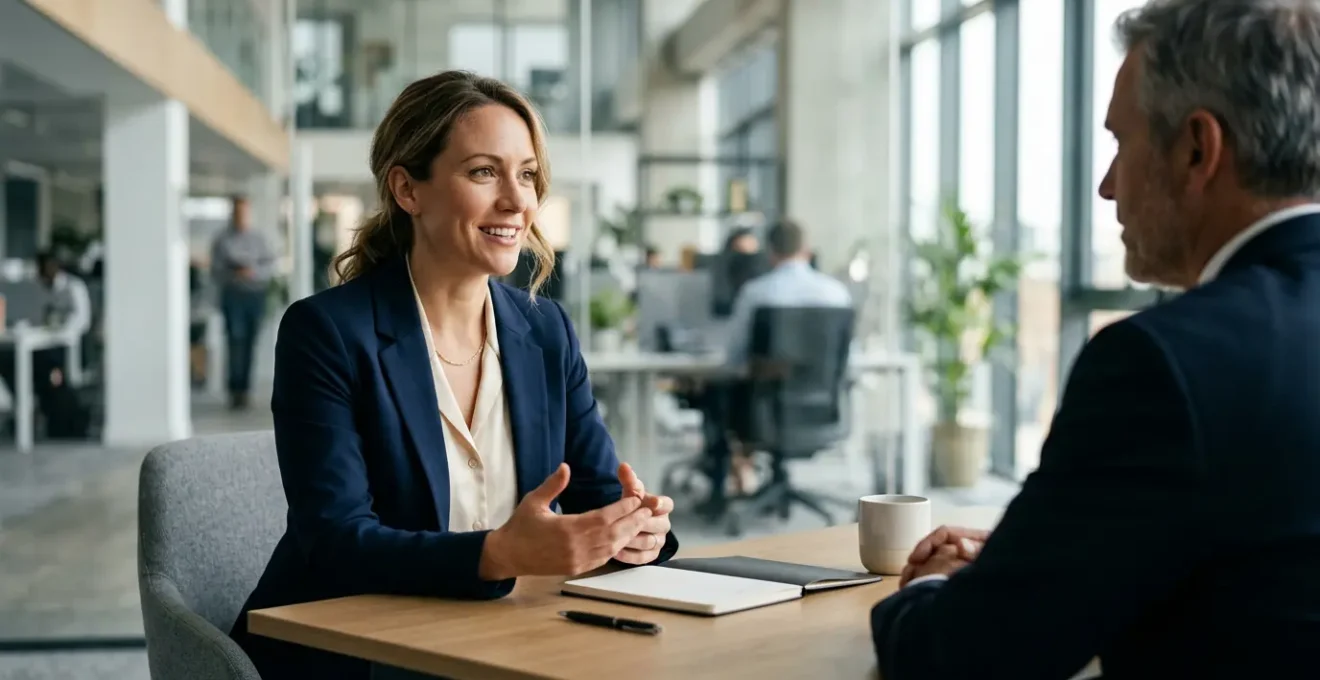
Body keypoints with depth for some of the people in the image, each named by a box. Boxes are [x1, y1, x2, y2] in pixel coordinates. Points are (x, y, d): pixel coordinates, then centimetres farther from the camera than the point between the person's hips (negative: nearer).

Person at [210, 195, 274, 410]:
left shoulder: (258, 239, 11)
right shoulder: (222, 241, 4)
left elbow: (271, 264, 5)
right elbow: (216, 269, 0)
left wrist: (254, 271, -13)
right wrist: (233, 275, -18)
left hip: (256, 295, 2)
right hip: (233, 295, -2)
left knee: (250, 342, 2)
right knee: (235, 339, -13)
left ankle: (244, 388, 9)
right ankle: (235, 389, -13)